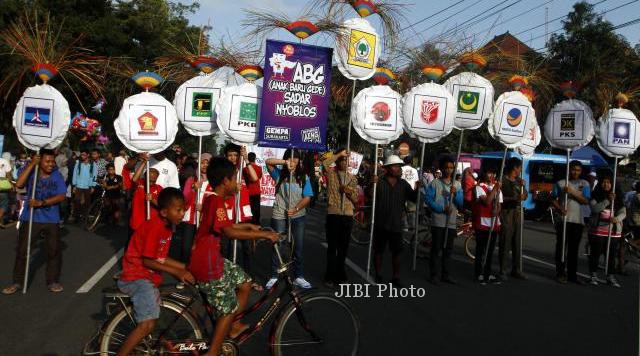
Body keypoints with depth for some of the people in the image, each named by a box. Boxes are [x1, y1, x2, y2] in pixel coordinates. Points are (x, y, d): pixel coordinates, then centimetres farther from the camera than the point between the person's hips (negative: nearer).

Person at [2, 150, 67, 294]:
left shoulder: (57, 176, -2)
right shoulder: (31, 172, -2)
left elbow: (61, 196, -9)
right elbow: (19, 184, -20)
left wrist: (41, 203, -20)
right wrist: (31, 165, -21)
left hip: (51, 220, 0)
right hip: (30, 218, 0)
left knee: (54, 251, 3)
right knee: (22, 250, 3)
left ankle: (53, 281, 17)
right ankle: (17, 281, 16)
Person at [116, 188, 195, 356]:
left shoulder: (167, 226, 7)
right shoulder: (154, 226, -21)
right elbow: (147, 261, -21)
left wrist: (185, 267, 0)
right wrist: (177, 272, -21)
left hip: (150, 275, 10)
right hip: (136, 277, -10)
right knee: (147, 324, -21)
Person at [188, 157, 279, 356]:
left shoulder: (211, 199, 10)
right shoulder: (217, 202, -22)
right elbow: (230, 232, -34)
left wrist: (249, 226, 27)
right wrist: (263, 234, -29)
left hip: (212, 258, 10)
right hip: (207, 265, -10)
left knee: (245, 284, 19)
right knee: (229, 309, 3)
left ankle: (231, 326, 32)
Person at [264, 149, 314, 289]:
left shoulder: (304, 177, 1)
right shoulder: (279, 174, 1)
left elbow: (307, 197, -5)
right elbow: (268, 162, -12)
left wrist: (296, 209, -20)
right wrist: (285, 162, -22)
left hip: (298, 216, 1)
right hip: (279, 216, -1)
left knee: (298, 247, 8)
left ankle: (299, 277, 17)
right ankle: (274, 277, 15)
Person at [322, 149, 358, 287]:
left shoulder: (352, 178, 10)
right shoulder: (331, 174, 0)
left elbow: (356, 199, 9)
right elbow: (325, 163, -23)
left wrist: (349, 192, -12)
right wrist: (340, 153, -16)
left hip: (348, 216, 3)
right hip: (333, 215, -3)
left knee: (343, 247, 10)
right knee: (332, 247, 1)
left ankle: (340, 275, 21)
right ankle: (330, 277, 9)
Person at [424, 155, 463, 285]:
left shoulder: (457, 185, 11)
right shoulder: (435, 183, -1)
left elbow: (461, 203, 6)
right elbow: (428, 199, -10)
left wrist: (455, 193, -13)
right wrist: (442, 209, -18)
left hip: (451, 222, 4)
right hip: (438, 221, -4)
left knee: (448, 249, 9)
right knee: (437, 249, -2)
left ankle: (445, 274, 18)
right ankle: (435, 275, 5)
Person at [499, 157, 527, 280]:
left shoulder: (518, 181, 14)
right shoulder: (503, 180, -6)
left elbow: (525, 196, 12)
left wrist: (523, 186, -5)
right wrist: (514, 199, -18)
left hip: (517, 213, 7)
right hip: (506, 213, -7)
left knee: (517, 243, 9)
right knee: (505, 243, -6)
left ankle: (516, 269, 18)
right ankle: (503, 271, -2)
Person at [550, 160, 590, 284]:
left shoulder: (584, 184, 8)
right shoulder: (560, 183, 4)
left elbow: (586, 201, -3)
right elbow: (553, 199, 4)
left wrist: (572, 192, -15)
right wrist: (560, 209, -14)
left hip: (578, 221, 2)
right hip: (563, 219, -1)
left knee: (574, 249, 7)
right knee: (561, 247, 0)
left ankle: (572, 274, 15)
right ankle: (560, 273, 6)